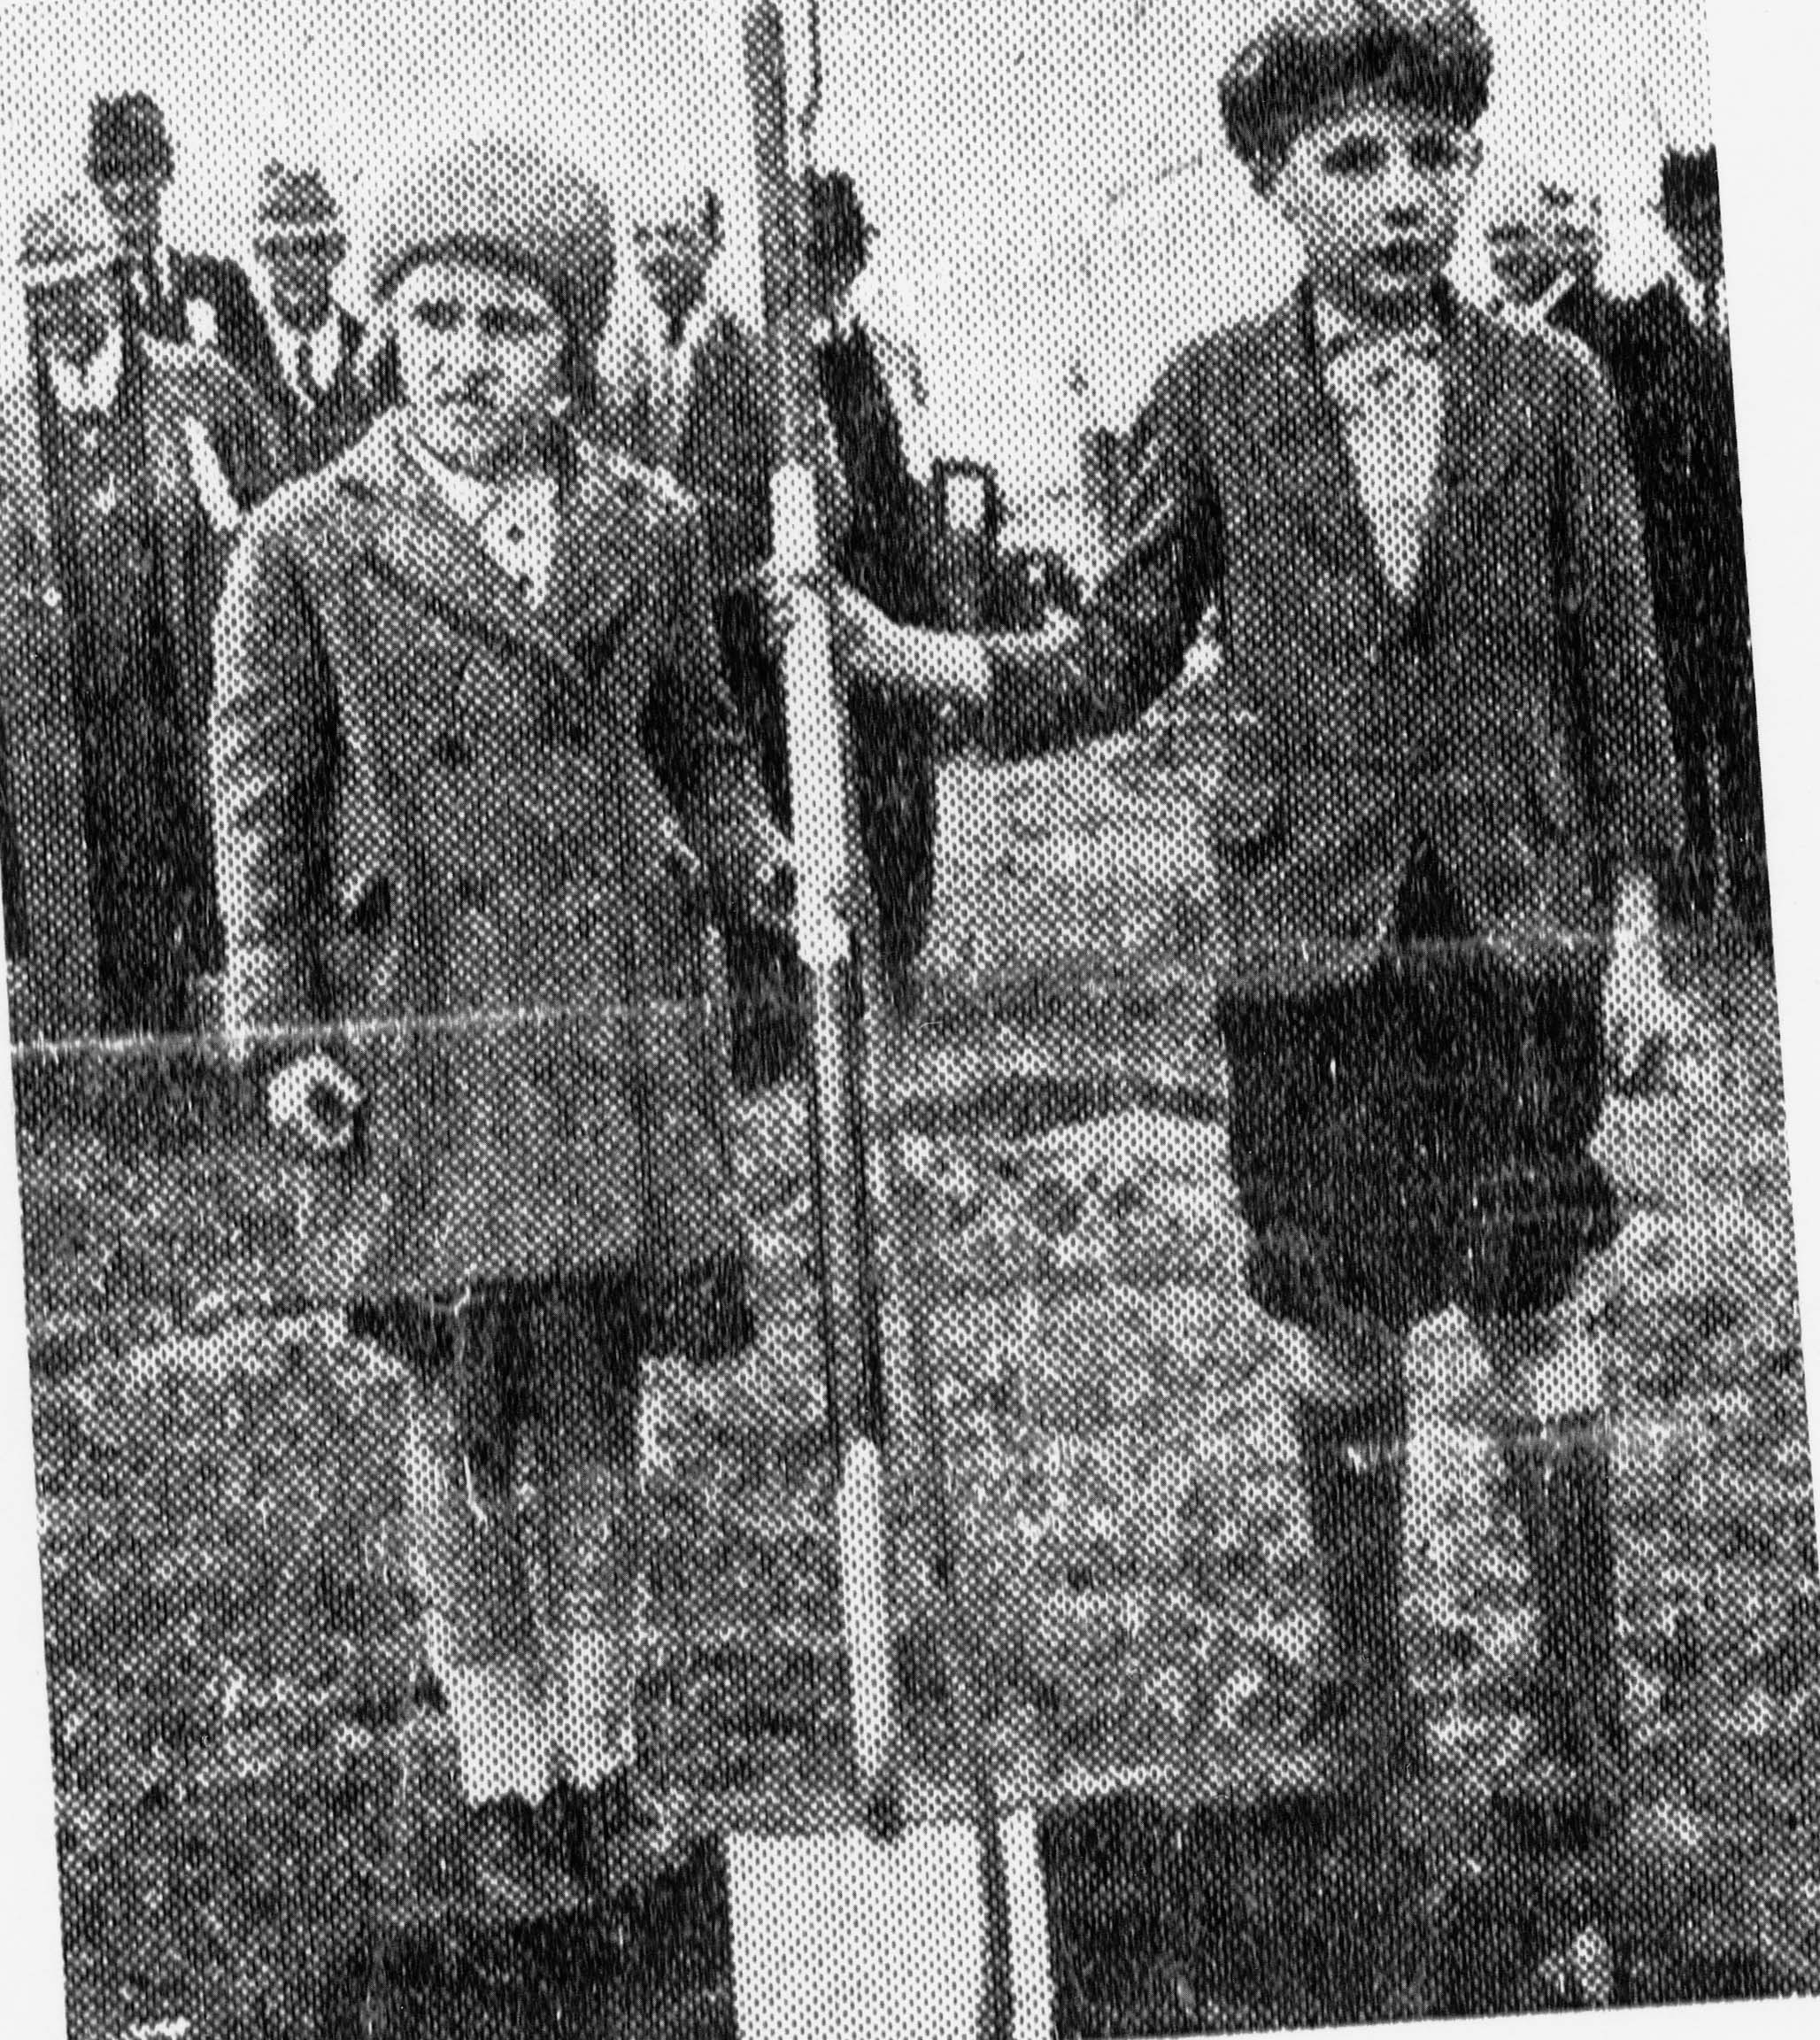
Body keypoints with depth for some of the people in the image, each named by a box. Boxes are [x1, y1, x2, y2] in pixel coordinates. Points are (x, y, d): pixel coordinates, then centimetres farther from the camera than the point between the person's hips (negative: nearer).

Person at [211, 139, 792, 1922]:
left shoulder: (647, 529, 6)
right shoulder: (306, 544, -2)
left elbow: (697, 746, 18)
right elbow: (262, 801, 1)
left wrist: (761, 869, -1)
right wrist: (277, 1031, -4)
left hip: (626, 1019, 2)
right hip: (423, 1032, -2)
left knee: (593, 1401, 8)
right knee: (463, 1413, 4)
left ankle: (597, 1752, 22)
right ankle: (500, 1778, 16)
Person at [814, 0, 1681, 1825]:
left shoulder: (1548, 392, 0)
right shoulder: (1217, 400, 0)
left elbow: (1616, 675, 4)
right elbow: (1118, 664, 4)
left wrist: (1632, 925, 1)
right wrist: (901, 656, -9)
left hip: (1514, 922, -1)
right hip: (1305, 933, 1)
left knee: (1531, 1314, 3)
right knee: (1330, 1327, 8)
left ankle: (1579, 1705, 17)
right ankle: (1364, 1690, 25)